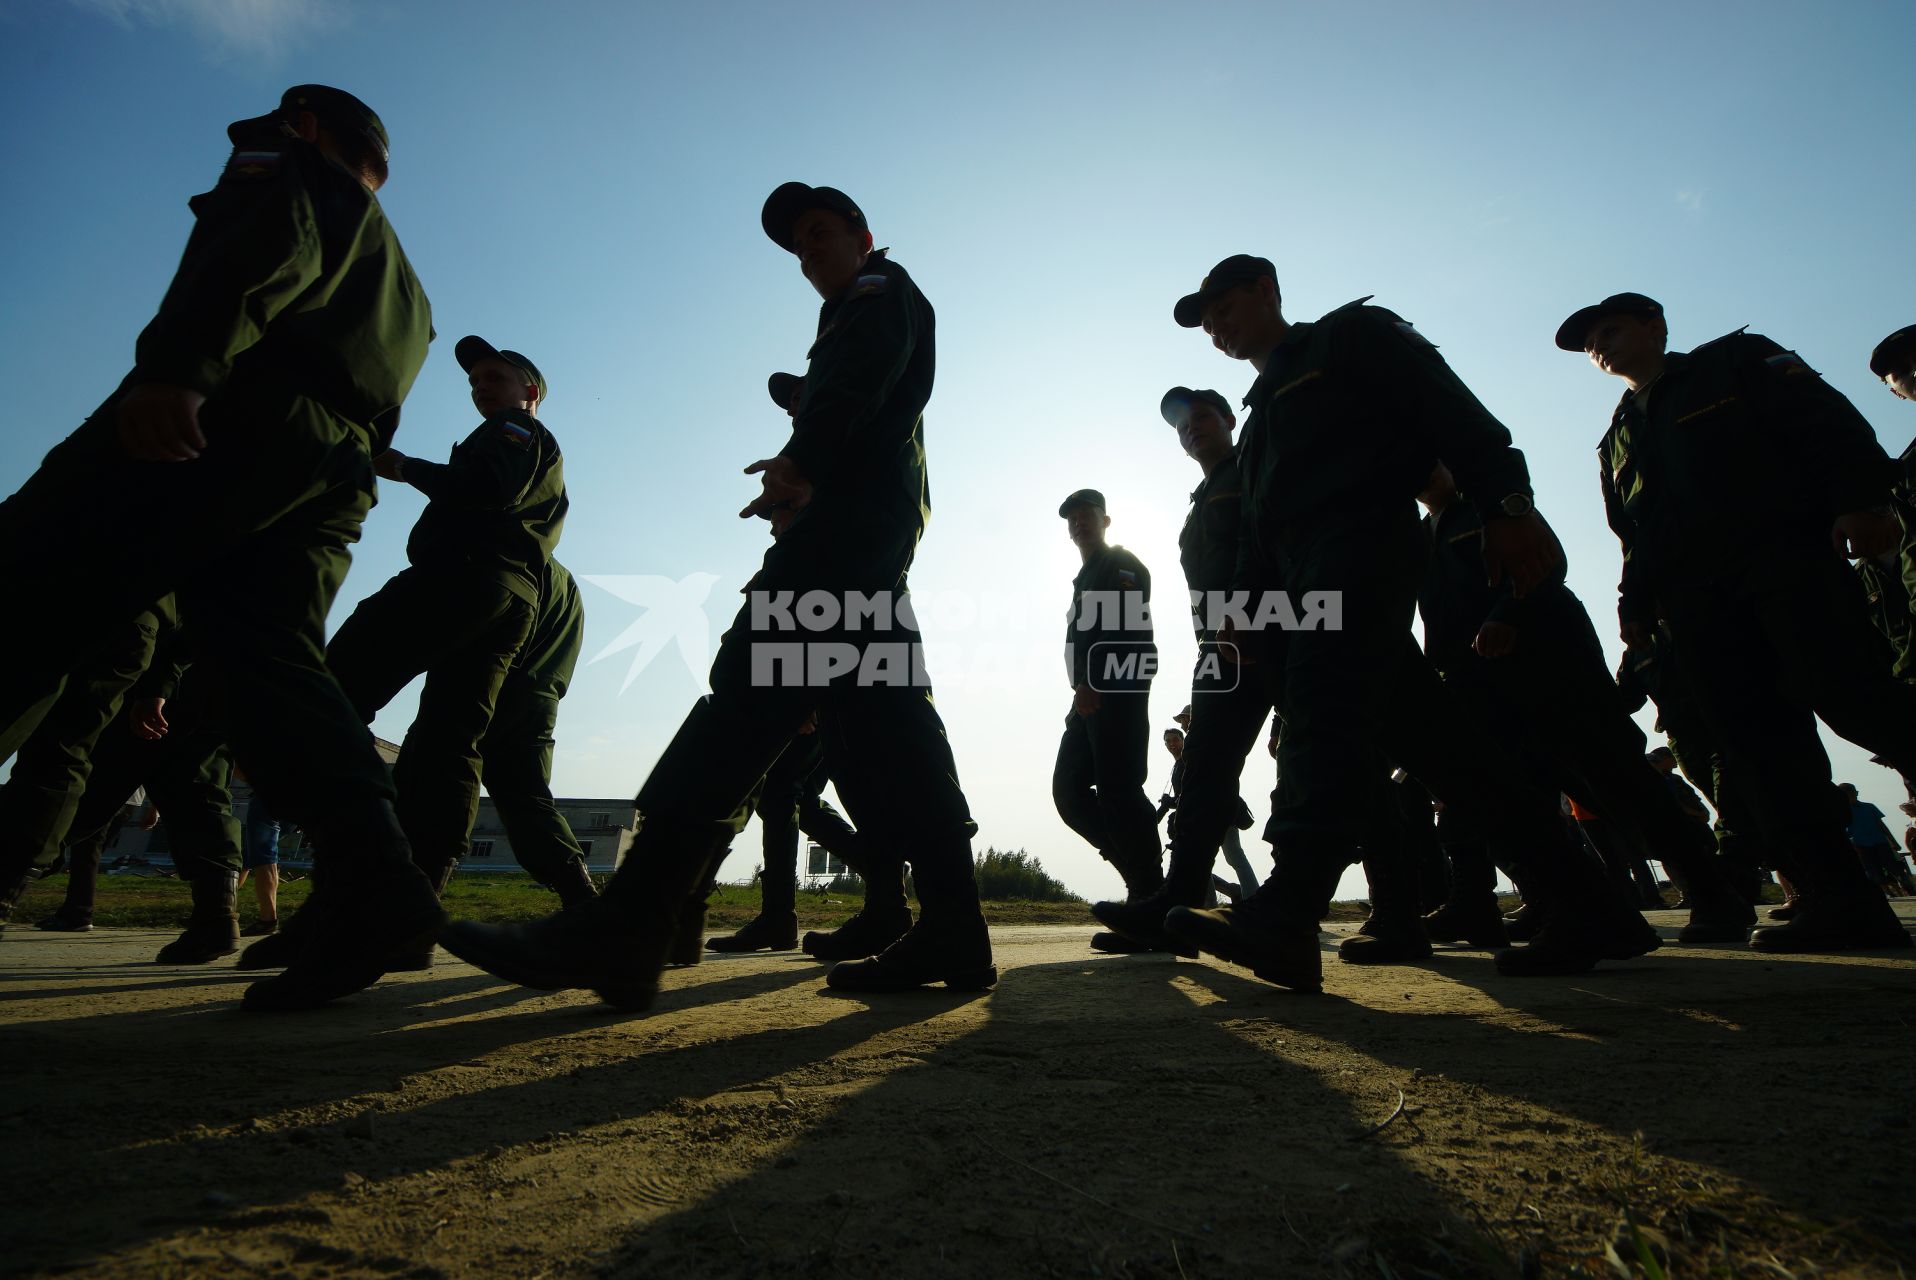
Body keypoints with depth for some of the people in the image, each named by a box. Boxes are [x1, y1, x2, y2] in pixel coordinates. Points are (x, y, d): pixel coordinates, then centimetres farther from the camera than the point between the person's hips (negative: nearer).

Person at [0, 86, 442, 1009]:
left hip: (248, 412, -7)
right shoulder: (393, 276, 38)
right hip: (342, 466, 7)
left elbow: (270, 244, -9)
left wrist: (179, 361, -24)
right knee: (265, 661, -6)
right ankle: (376, 875, -23)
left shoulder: (294, 170, 15)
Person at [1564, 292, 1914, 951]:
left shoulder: (1736, 360, 15)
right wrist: (1636, 601, 11)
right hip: (1694, 596, 5)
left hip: (1788, 554, -5)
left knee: (1849, 696, -21)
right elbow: (1636, 538, 27)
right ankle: (1842, 904, -6)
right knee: (1760, 743, -5)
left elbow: (1827, 420, -1)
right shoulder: (1617, 440, 29)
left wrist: (1861, 497, -18)